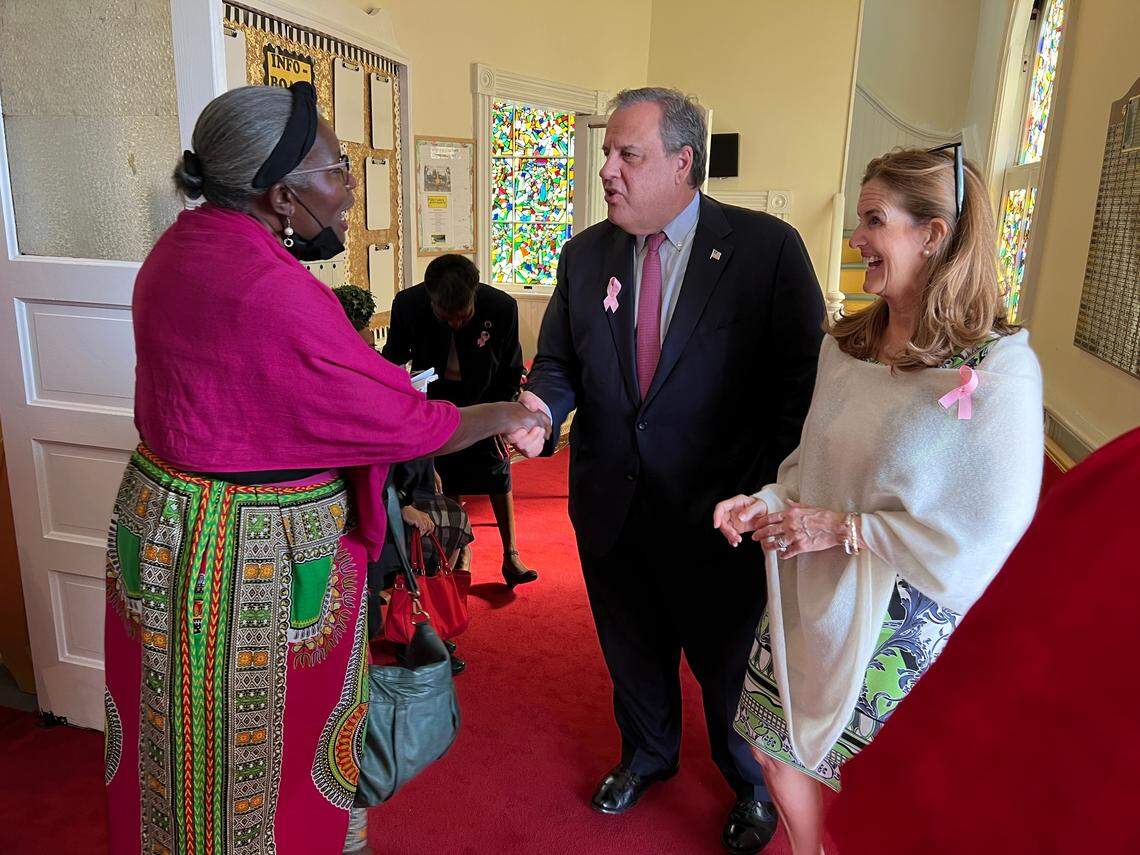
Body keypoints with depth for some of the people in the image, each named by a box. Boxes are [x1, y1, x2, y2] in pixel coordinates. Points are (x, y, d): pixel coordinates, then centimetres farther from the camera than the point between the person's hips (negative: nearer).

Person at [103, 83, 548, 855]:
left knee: (192, 747, 26)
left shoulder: (186, 242, 3)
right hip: (253, 557, -9)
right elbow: (399, 421, -19)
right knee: (255, 749, 14)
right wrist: (504, 415, -4)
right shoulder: (271, 290, -27)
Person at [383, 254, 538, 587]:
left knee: (497, 472, 3)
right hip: (436, 394, 1)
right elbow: (394, 356, -5)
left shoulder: (502, 307, -28)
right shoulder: (407, 304, -26)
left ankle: (511, 555, 14)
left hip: (484, 395, 0)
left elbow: (511, 369, -11)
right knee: (446, 475, 4)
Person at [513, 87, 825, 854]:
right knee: (633, 652, 23)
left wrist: (766, 490, -14)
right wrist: (539, 407, -18)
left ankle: (751, 782, 48)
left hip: (719, 511, -3)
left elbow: (805, 378, -10)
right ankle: (648, 754, 53)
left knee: (729, 662, 17)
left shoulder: (767, 247, -11)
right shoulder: (585, 255, 2)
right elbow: (560, 363, 5)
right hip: (610, 506, 4)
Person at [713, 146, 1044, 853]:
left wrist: (844, 529, -20)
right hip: (809, 600, 6)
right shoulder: (848, 344, 2)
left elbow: (989, 538, -19)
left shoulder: (999, 370, -19)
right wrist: (769, 500, -5)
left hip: (901, 628, -6)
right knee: (777, 743, 20)